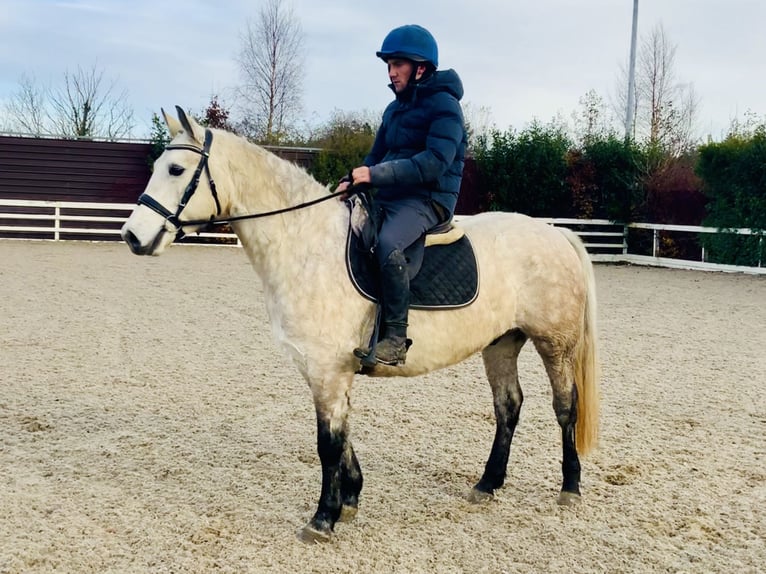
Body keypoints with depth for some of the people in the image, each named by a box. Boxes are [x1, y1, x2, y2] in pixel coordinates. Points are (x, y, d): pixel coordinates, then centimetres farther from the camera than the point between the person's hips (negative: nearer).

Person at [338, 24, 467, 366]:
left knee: (388, 244, -36)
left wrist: (375, 174, -27)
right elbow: (378, 156, 20)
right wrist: (353, 181, -1)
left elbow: (434, 163, -22)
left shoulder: (444, 106, -9)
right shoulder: (396, 108, 16)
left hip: (428, 200, -9)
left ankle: (395, 340, -31)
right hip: (388, 197, 9)